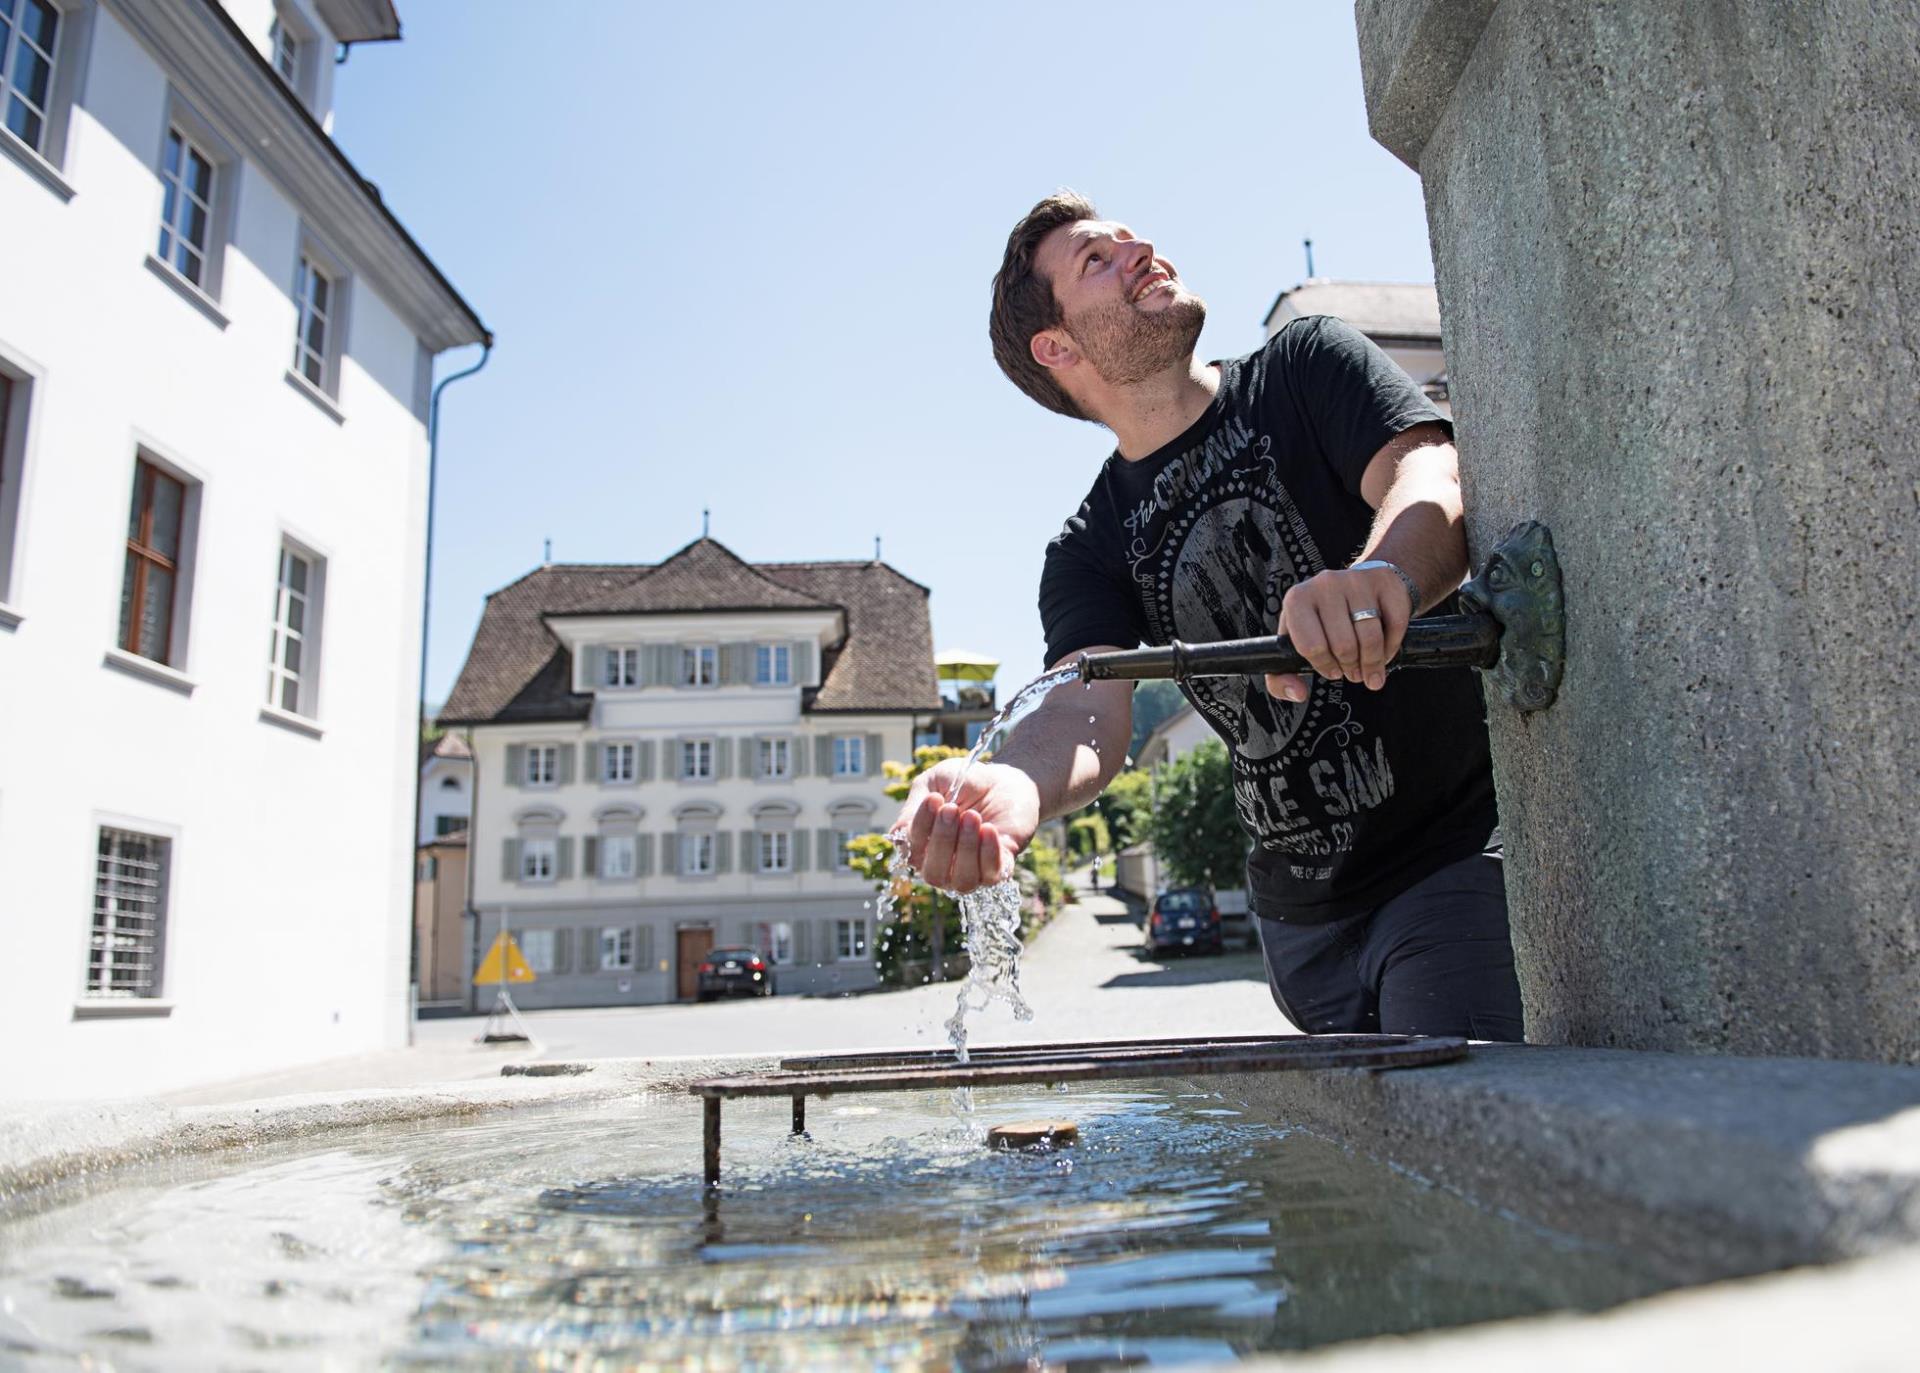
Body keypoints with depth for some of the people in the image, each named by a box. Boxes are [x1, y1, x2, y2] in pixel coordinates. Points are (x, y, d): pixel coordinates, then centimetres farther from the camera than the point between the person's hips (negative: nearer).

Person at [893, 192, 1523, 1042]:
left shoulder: (1306, 365, 1)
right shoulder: (1089, 553, 5)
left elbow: (1435, 476, -17)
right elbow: (1089, 707, -13)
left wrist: (1382, 574, -42)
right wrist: (1014, 790, -38)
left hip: (1456, 840, -3)